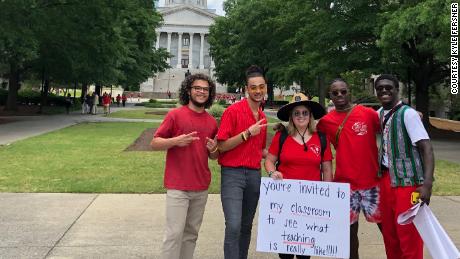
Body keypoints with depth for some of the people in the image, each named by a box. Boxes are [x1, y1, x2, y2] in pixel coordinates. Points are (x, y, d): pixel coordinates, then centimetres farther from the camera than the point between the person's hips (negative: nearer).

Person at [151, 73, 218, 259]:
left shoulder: (212, 122, 9)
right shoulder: (175, 115, -4)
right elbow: (154, 143, -4)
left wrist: (213, 150, -5)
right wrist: (175, 141, -21)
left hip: (201, 188, 5)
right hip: (178, 186, -4)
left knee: (191, 233, 11)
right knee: (175, 233, -5)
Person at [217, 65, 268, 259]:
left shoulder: (262, 118, 13)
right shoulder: (233, 111, -8)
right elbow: (221, 146, -11)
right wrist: (247, 133, -17)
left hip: (254, 175, 7)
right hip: (232, 173, -6)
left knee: (246, 227, 12)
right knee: (234, 226, -15)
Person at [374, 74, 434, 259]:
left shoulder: (408, 113, -12)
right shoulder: (380, 113, 9)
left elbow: (426, 148, -19)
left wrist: (427, 184, -29)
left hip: (407, 180, -7)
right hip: (386, 179, 7)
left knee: (408, 234, -4)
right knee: (389, 232, 14)